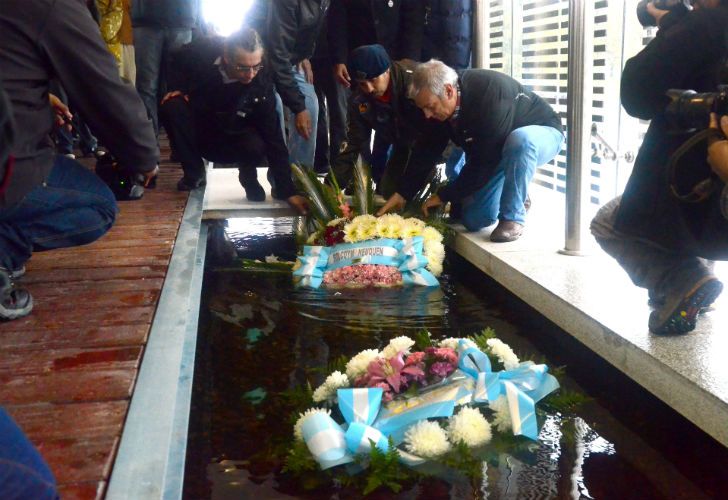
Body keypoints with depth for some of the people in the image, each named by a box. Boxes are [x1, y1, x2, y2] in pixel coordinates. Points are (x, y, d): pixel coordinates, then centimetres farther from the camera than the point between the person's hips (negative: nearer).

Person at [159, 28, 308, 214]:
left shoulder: (261, 81, -26)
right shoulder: (202, 52, -25)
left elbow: (273, 136, -24)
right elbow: (177, 62, 2)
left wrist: (287, 191, -28)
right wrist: (178, 88, -15)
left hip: (232, 139, -1)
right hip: (196, 132, 2)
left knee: (257, 147, -34)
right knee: (171, 106, -29)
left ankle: (248, 177, 4)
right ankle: (194, 173, -7)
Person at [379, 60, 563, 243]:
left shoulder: (491, 94, -38)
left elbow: (483, 161, -35)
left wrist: (444, 196, -25)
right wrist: (402, 193, -9)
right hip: (498, 151, 7)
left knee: (520, 140, -43)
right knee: (474, 220, -4)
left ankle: (513, 217, -23)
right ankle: (517, 196, 25)